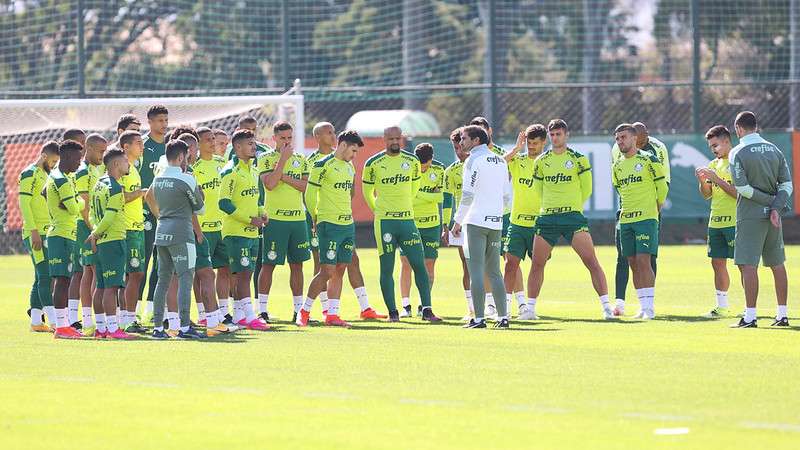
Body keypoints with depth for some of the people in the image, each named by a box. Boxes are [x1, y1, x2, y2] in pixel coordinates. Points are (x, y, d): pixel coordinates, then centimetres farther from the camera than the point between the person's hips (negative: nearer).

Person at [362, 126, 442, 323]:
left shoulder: (412, 161, 6)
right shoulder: (374, 164, -2)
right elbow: (367, 191, 12)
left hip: (407, 219, 2)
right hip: (384, 221, -2)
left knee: (419, 265, -4)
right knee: (387, 268, 0)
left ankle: (427, 310, -3)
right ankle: (392, 312, 5)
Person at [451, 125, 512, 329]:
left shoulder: (474, 160, -7)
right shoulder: (500, 161, 14)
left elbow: (468, 195, -13)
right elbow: (507, 195, 16)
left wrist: (458, 221, -6)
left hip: (476, 221, -7)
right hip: (496, 223, 7)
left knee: (476, 271, -6)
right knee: (494, 271, 13)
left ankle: (479, 318, -10)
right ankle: (503, 317, 8)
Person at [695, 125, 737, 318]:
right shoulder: (714, 164, 15)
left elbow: (738, 192, -16)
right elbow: (707, 195, 17)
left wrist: (715, 178, -18)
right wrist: (702, 181, -3)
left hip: (734, 221, -8)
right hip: (715, 221, 8)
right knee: (717, 263, 9)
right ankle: (722, 307, 16)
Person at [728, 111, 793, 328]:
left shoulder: (738, 153, -8)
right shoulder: (774, 149, 8)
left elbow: (742, 188, -15)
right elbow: (787, 183, 3)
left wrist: (768, 201, -8)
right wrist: (776, 207, -6)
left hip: (750, 215, -6)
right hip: (773, 215, 6)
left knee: (748, 265, -6)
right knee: (777, 264, 12)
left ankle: (750, 316, -12)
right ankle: (782, 315, 14)